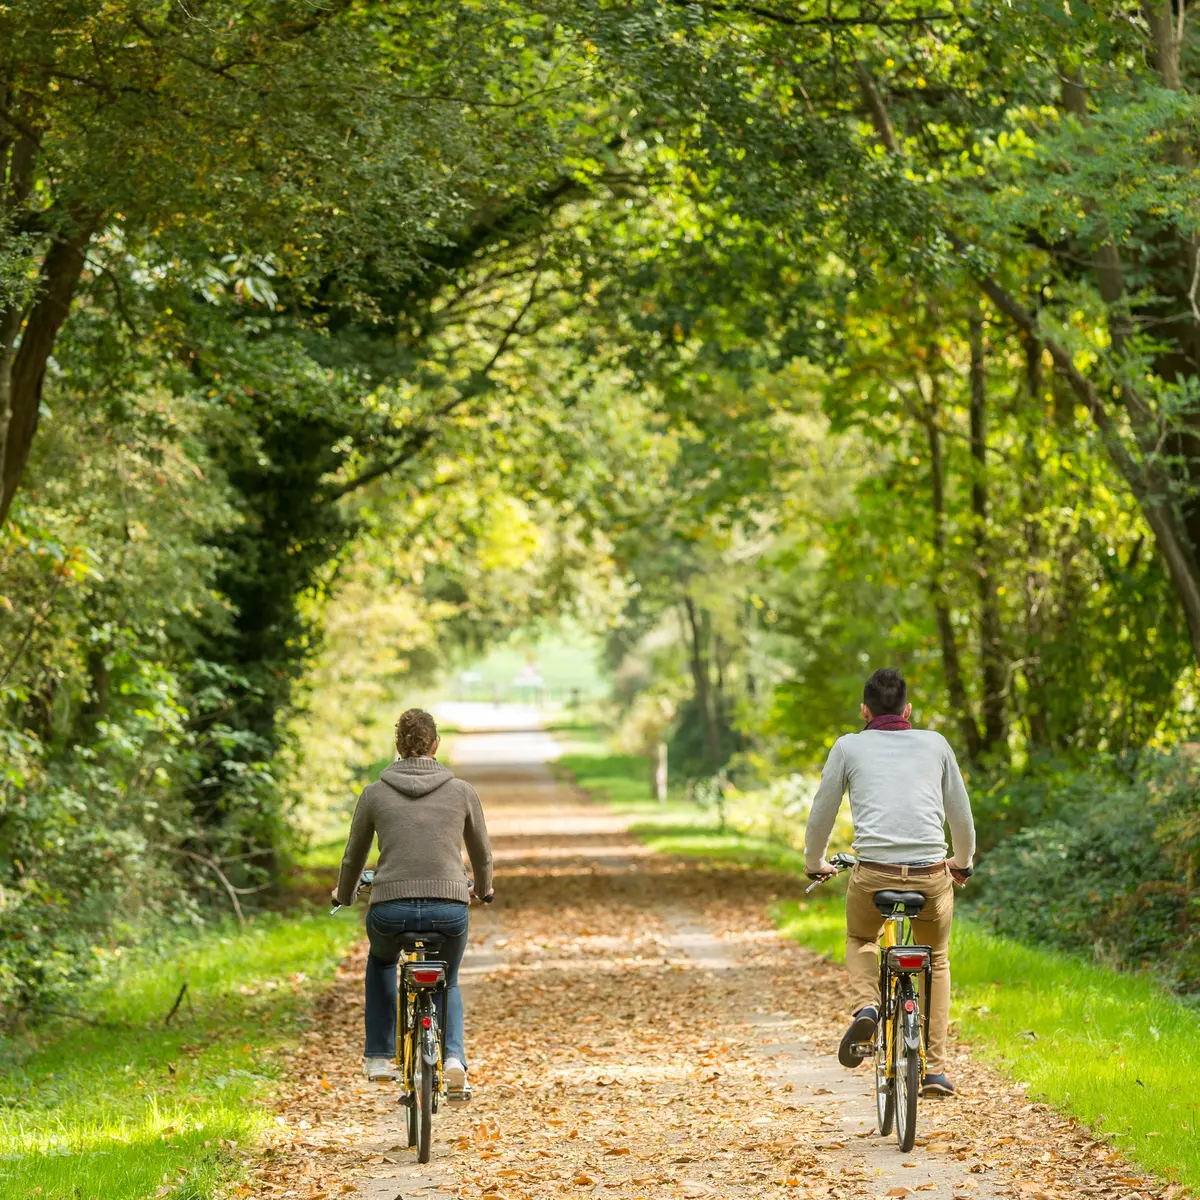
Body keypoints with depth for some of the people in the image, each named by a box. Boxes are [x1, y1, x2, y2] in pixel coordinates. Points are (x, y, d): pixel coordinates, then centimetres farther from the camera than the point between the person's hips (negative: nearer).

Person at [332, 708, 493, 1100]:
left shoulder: (375, 794, 5)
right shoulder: (462, 791, 5)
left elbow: (353, 857, 17)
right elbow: (482, 853, 19)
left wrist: (344, 894, 39)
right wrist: (482, 888, 41)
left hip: (391, 910, 0)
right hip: (450, 909, 0)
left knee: (381, 960, 36)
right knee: (447, 982, 29)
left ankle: (379, 1057, 31)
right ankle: (454, 1059, 3)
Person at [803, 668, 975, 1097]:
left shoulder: (849, 747, 11)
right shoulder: (935, 744, 16)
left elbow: (821, 815, 14)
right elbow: (961, 815, 22)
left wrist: (815, 865, 32)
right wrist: (963, 863, 39)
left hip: (872, 874, -1)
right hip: (931, 876, 1)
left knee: (860, 940, 31)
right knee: (936, 960, 25)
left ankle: (866, 1007, 2)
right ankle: (935, 1069, 18)